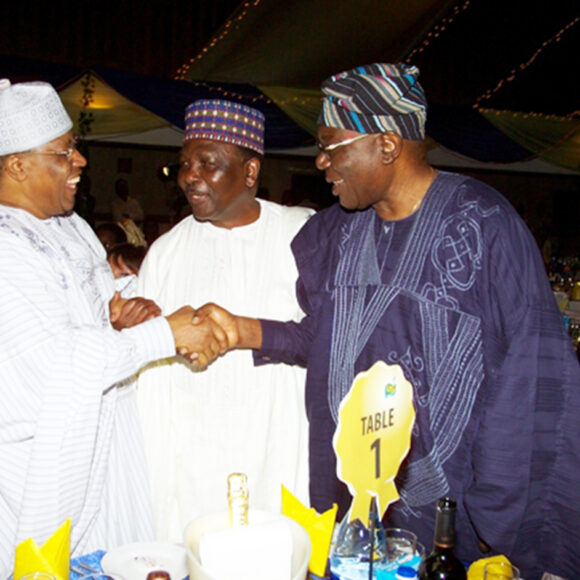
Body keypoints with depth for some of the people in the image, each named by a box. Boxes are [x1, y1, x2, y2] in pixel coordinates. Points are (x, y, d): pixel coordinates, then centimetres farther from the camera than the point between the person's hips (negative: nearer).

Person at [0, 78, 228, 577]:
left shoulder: (71, 226, 10)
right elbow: (57, 361, -25)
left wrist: (126, 312, -4)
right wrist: (164, 333, -24)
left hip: (108, 442, 8)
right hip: (46, 466, -8)